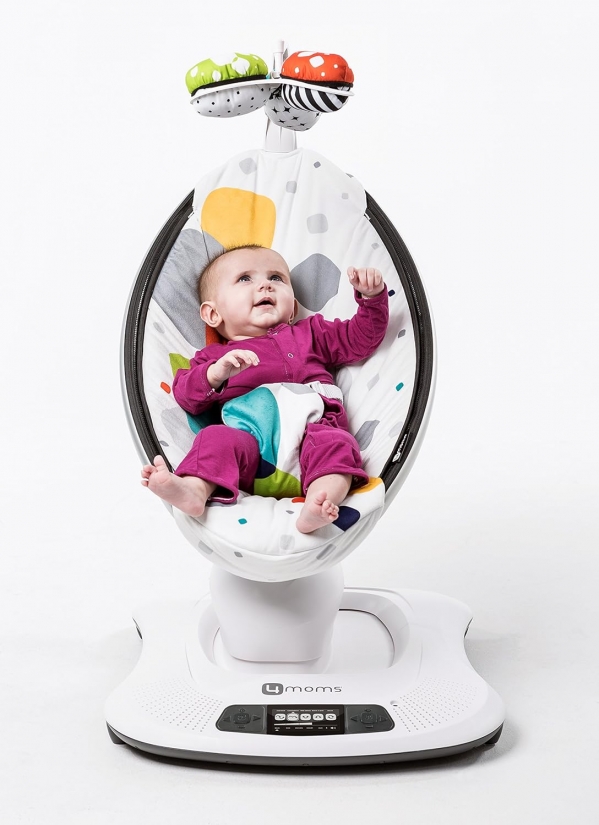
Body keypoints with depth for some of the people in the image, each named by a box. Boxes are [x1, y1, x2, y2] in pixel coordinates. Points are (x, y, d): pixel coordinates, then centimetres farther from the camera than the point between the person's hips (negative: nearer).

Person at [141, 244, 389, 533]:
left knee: (335, 443, -30)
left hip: (312, 429, 1)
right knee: (218, 438, -28)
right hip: (251, 441, 0)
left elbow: (362, 337, 29)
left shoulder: (309, 333, 31)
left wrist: (372, 296, 13)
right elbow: (186, 396, 9)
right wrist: (216, 374, -11)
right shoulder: (214, 356, 24)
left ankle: (317, 504, -52)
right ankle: (193, 491, -48)